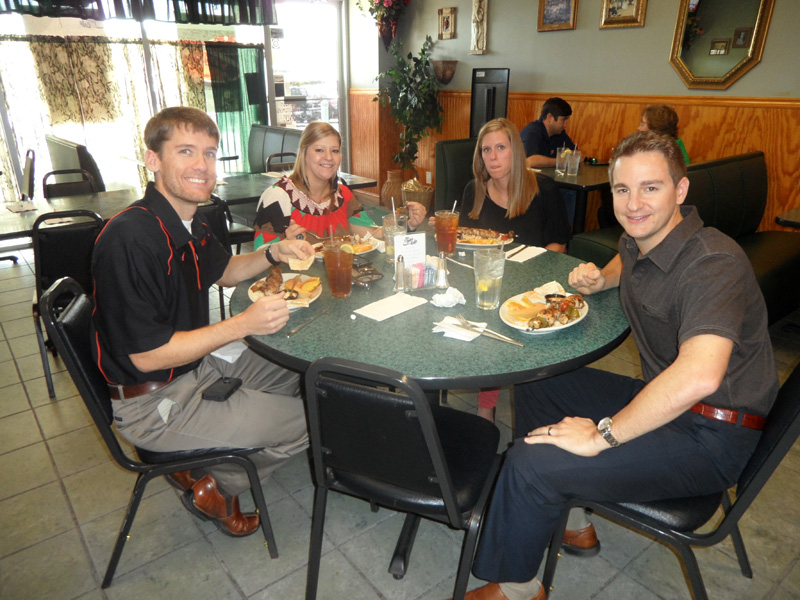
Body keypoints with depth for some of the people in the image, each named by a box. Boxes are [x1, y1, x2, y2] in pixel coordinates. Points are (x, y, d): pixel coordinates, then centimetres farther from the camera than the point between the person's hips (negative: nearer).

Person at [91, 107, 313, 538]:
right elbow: (147, 355, -25)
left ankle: (208, 465, 20)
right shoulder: (129, 239, -27)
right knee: (309, 421, -9)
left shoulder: (189, 221, 1)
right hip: (152, 403, -9)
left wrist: (274, 254, 1)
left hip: (201, 360, 9)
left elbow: (224, 271, 20)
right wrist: (244, 324, -28)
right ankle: (211, 484, 15)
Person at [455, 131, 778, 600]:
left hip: (709, 437, -9)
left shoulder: (713, 263, -26)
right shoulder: (639, 242, 2)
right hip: (660, 399, 9)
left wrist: (601, 436, -33)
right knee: (533, 387, 12)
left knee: (531, 463, -21)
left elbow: (698, 376, -43)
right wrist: (601, 278, 7)